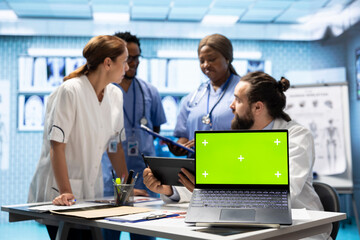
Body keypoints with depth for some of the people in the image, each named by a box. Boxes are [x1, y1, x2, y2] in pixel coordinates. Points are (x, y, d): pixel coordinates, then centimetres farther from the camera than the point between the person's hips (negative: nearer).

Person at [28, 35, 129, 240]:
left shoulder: (115, 95, 5)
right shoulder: (70, 92, -15)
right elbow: (57, 147, -17)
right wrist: (65, 192, -23)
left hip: (92, 194, 6)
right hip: (60, 195, -6)